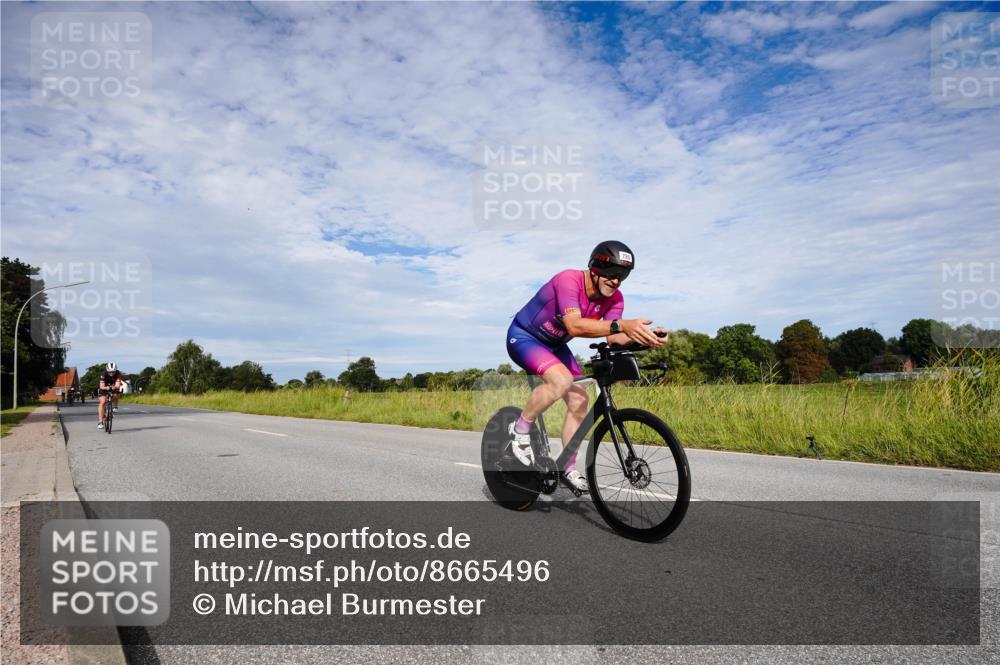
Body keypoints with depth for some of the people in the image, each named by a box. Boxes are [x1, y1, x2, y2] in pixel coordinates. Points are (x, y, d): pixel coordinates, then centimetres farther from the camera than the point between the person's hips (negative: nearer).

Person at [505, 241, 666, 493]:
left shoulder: (614, 298, -11)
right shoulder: (568, 280, -32)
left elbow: (613, 337, -24)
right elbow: (574, 325, -46)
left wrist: (644, 335, -43)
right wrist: (621, 325, -57)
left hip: (554, 345, 7)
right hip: (523, 337, -7)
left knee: (579, 399, -4)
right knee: (561, 380, -32)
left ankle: (568, 468, 10)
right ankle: (520, 430, -10)